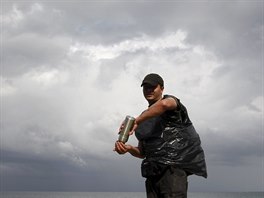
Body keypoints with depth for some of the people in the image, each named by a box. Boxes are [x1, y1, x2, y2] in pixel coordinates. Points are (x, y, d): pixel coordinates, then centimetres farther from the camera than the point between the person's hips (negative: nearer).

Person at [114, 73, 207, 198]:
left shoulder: (171, 100, 6)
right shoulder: (145, 117, 24)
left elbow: (164, 104, -23)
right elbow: (142, 153, 22)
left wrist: (136, 121, -19)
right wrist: (129, 149, -1)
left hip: (174, 167, -7)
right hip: (153, 173, 7)